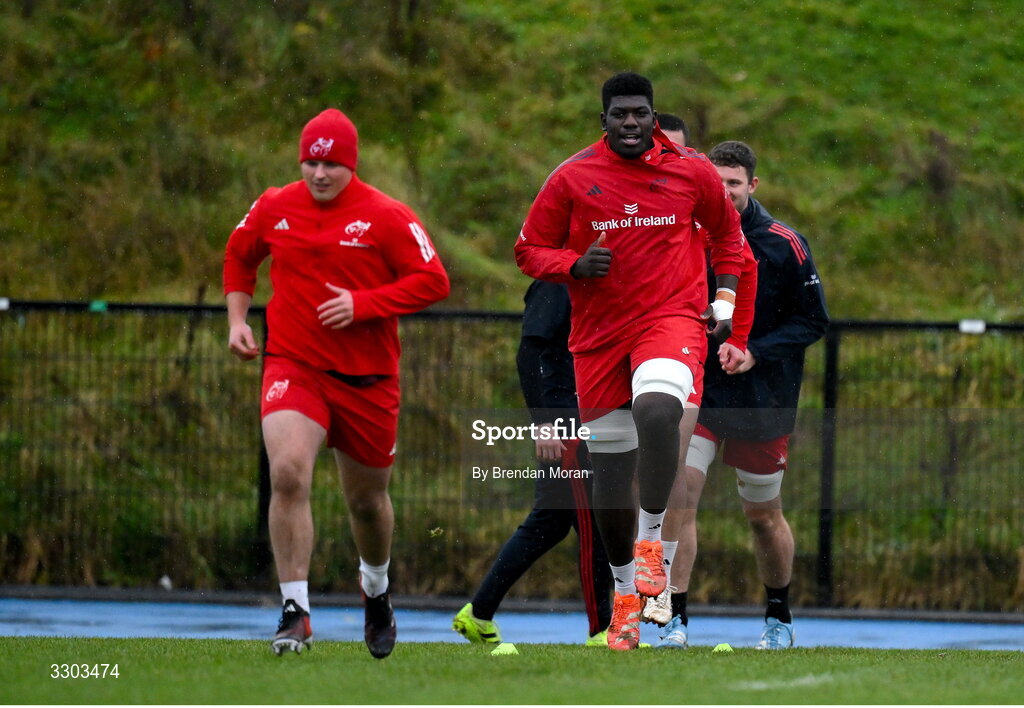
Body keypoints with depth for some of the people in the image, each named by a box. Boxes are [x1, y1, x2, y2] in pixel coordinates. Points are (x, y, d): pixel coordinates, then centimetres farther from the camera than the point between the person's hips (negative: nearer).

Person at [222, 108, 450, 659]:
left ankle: (376, 588, 47)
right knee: (288, 473, -24)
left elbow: (432, 281, -9)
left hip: (367, 377, 0)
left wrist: (363, 304, -19)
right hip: (293, 366, 0)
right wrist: (237, 319, 9)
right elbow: (239, 256, 21)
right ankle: (294, 612, -22)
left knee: (367, 499, 14)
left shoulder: (386, 216, -7)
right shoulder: (274, 208, 3)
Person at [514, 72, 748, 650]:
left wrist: (723, 302, 10)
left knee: (656, 409, -34)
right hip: (599, 335, 2)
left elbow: (727, 233, 19)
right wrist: (575, 264, -14)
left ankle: (651, 539, -16)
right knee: (611, 468, 7)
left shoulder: (692, 172, 1)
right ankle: (626, 591, 26)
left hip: (672, 317, -2)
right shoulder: (573, 178, -1)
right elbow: (530, 250, 5)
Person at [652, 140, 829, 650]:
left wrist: (756, 353, -15)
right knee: (680, 494, -16)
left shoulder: (784, 245, -6)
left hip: (763, 399, -1)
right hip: (698, 391, 1)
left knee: (763, 515, 10)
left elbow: (814, 321, -3)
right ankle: (675, 620, -14)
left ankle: (779, 619, 31)